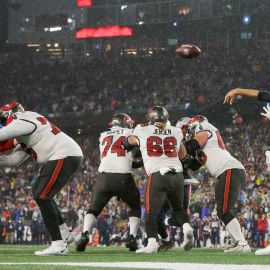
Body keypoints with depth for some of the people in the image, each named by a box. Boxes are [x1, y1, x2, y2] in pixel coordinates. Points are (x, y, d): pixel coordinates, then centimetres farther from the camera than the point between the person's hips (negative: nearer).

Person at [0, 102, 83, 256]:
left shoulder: (22, 121, -8)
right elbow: (13, 160, 23)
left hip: (65, 157, -10)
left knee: (42, 197, -11)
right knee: (38, 191, 21)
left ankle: (59, 245, -13)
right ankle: (64, 233, 24)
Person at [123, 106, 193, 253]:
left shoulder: (142, 131, 7)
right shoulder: (176, 132, 15)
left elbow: (128, 143, 29)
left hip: (157, 176, -3)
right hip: (178, 175, 3)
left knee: (151, 213, 0)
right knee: (178, 208, 22)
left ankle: (152, 243, -16)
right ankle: (187, 227, -4)